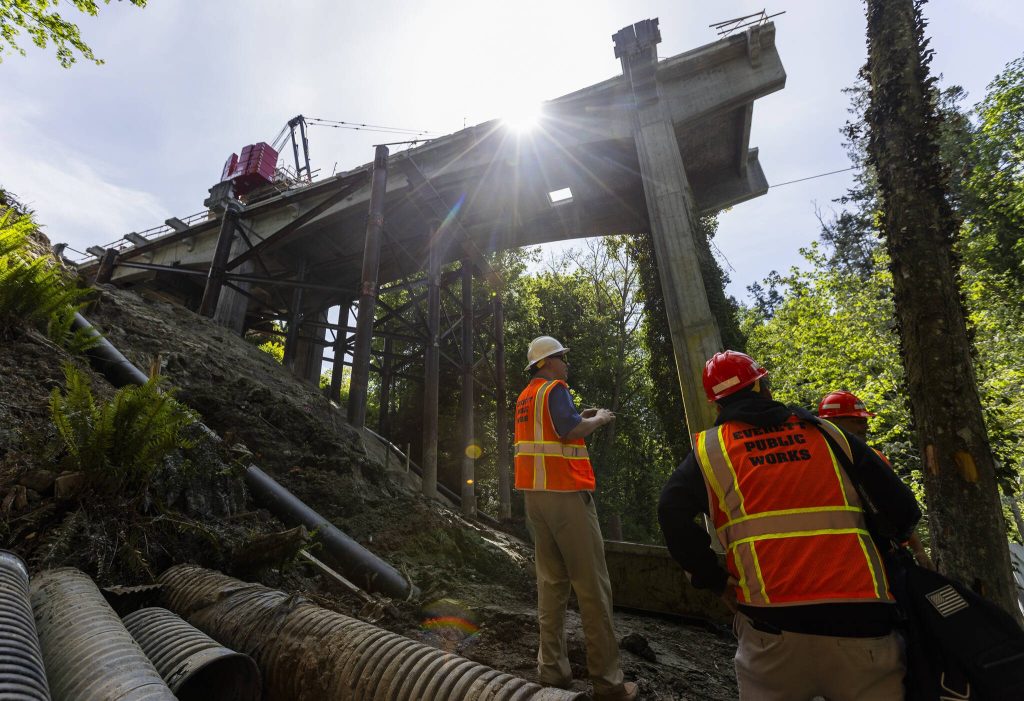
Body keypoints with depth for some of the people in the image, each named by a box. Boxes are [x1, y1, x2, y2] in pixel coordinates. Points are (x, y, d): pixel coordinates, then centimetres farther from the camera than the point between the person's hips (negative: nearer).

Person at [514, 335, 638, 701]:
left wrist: (580, 418, 19)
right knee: (592, 583, -1)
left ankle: (552, 669, 18)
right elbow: (570, 431, -22)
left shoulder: (525, 396, 17)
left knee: (551, 580, 12)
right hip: (564, 492, -9)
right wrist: (598, 420, -4)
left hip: (535, 493, 9)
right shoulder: (554, 388, -10)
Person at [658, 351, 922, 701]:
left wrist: (717, 581, 3)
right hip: (860, 621, 2)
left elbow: (673, 515, -9)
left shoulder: (710, 448, 3)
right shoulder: (825, 432, 11)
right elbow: (902, 507, 12)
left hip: (773, 623, -1)